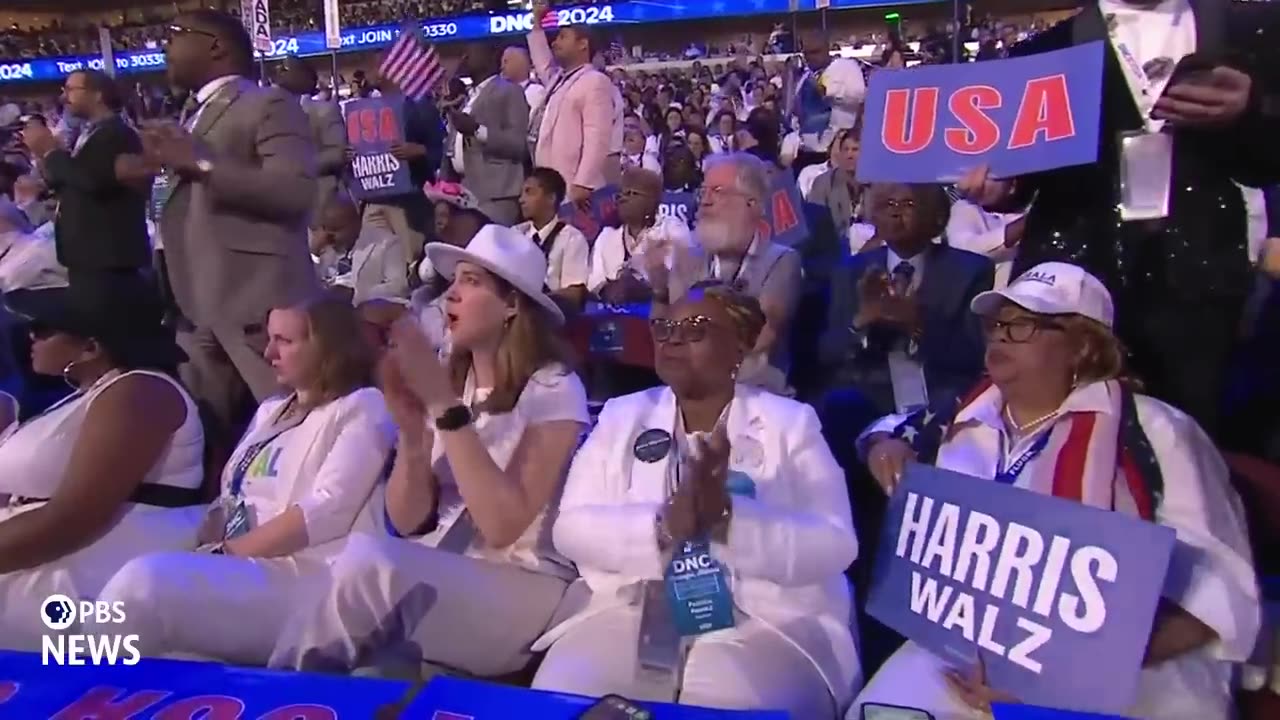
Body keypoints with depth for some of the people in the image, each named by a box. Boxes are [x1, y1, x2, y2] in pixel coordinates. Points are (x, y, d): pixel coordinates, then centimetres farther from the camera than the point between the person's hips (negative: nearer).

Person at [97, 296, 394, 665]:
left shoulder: (361, 408, -3)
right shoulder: (270, 411, 24)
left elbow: (326, 512, -15)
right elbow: (230, 498, 17)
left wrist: (225, 551, -12)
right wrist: (198, 552, -3)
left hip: (300, 578, -8)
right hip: (236, 570, 8)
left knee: (142, 581, -25)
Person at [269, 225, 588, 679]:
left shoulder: (552, 389, -9)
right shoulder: (448, 378, 7)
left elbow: (503, 526, -18)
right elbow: (408, 521, 4)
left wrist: (446, 406, -21)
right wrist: (412, 430, -15)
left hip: (519, 589, -4)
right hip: (432, 578, 5)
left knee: (368, 558, -30)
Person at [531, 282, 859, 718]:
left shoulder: (790, 423, 3)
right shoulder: (622, 416, 10)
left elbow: (834, 546, -7)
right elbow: (572, 528, -1)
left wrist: (728, 519, -23)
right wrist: (664, 526, -19)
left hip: (763, 625, -2)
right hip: (626, 612, 2)